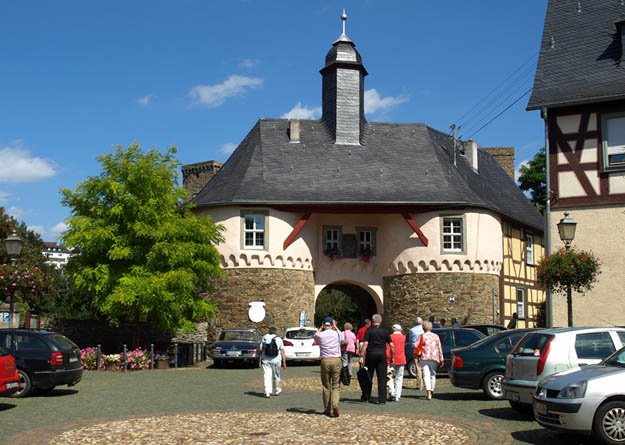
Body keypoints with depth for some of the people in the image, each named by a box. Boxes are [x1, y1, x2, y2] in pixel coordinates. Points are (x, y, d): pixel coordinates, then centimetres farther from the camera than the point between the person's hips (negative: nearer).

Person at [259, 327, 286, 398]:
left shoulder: (264, 338, 3)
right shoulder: (279, 339, 1)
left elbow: (261, 349, 1)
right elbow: (282, 351, -2)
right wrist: (284, 362, -1)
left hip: (266, 360, 0)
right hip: (276, 360, 0)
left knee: (267, 376, -2)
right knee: (276, 376, 15)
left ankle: (267, 392, -13)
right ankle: (277, 390, 31)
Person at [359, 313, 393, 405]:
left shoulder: (369, 330, -3)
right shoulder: (385, 331, 4)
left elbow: (365, 344, -12)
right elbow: (391, 345, 2)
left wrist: (361, 356, -12)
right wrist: (392, 356, 10)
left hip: (371, 354, -1)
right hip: (382, 354, 1)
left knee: (368, 377, 11)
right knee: (382, 378, 2)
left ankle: (366, 397, 18)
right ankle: (382, 400, -2)